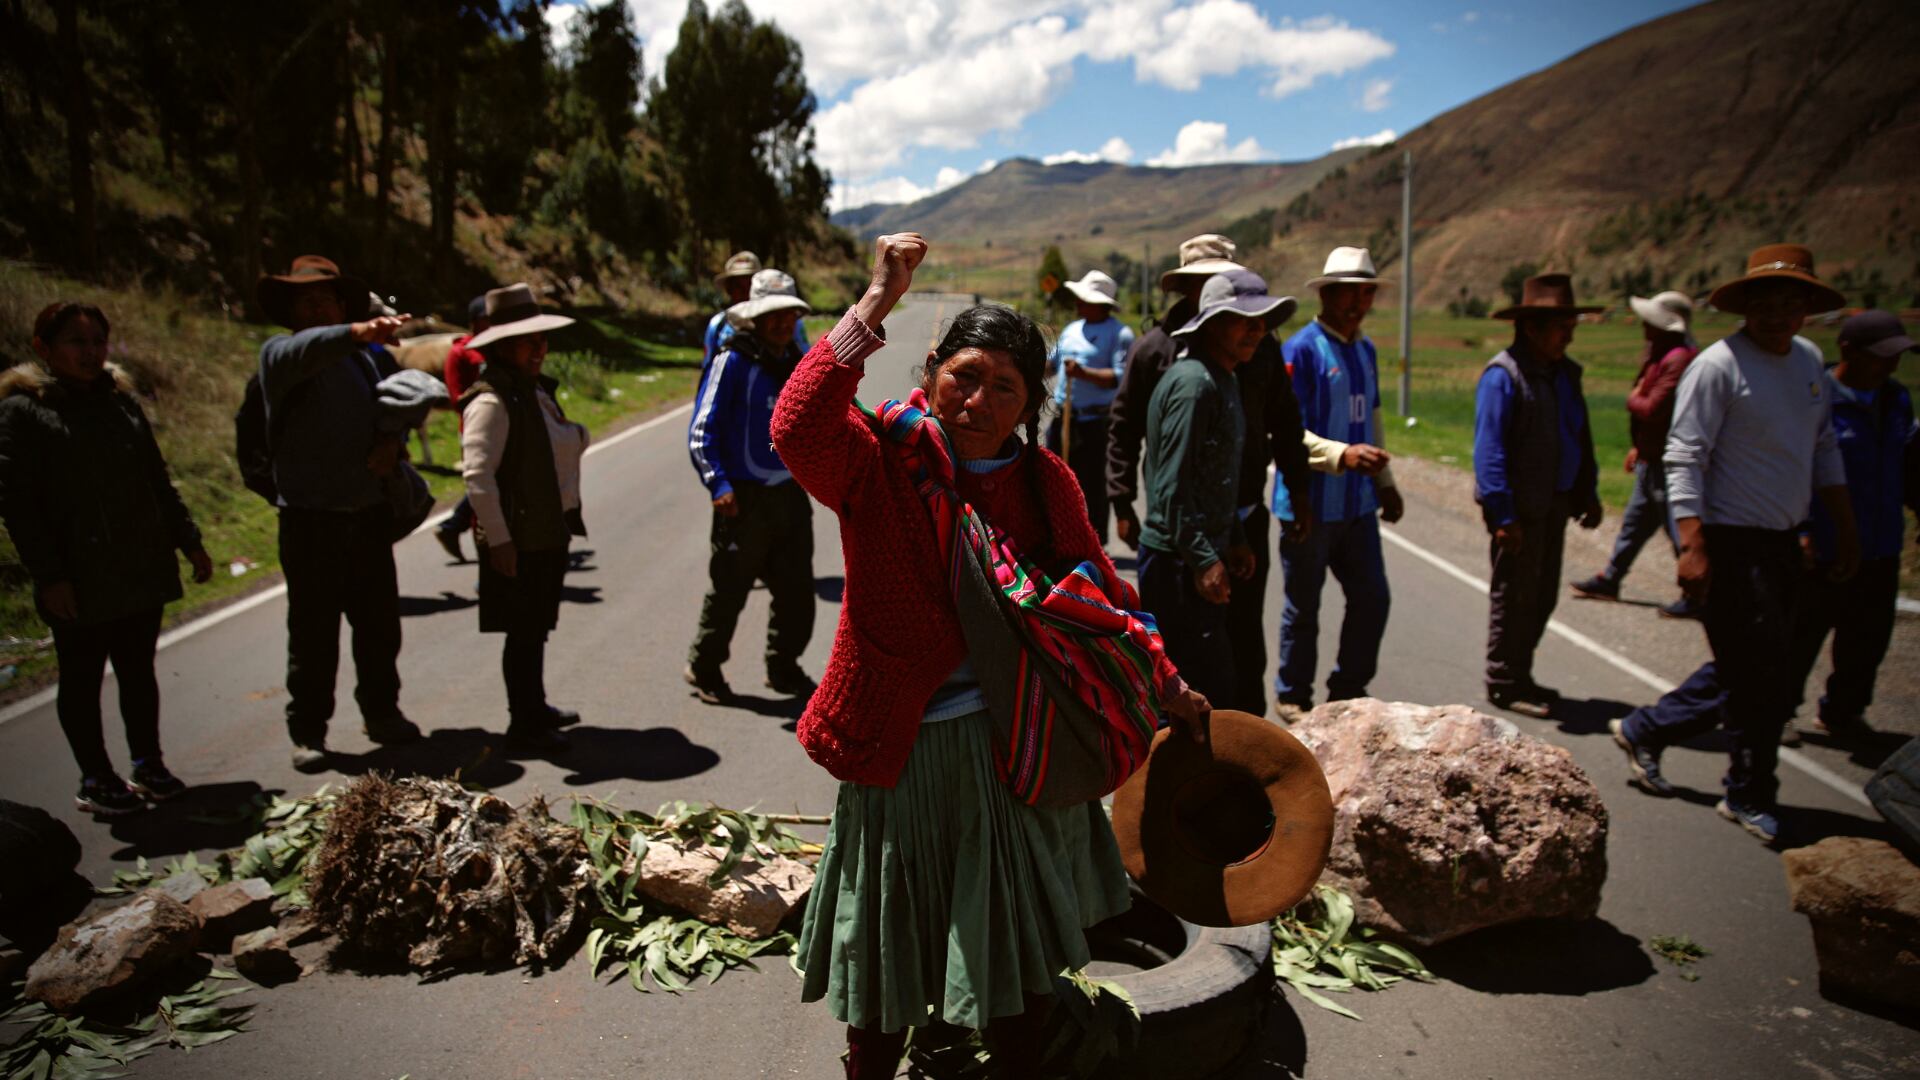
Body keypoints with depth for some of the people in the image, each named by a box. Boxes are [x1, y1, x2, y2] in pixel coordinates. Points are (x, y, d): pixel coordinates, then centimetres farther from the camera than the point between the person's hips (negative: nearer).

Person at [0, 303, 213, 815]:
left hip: (142, 570, 5)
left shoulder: (121, 400, 10)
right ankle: (96, 780, 20)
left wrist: (189, 540, 12)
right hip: (79, 583, -5)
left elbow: (157, 481, 16)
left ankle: (147, 763, 27)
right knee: (82, 679, 8)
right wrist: (48, 575, -15)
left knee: (138, 671, 15)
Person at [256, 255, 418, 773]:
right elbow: (306, 349, -27)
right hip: (310, 520, -4)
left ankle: (381, 711, 29)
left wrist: (392, 442, 2)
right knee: (313, 631, 3)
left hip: (370, 514, 4)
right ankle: (308, 731, 14)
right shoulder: (279, 354, -3)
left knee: (379, 623, 12)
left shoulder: (372, 356, 11)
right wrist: (358, 332, -46)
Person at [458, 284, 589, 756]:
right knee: (524, 632, 0)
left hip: (548, 532, 9)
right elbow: (477, 473, -23)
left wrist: (574, 436, 6)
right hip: (518, 539, -9)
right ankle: (524, 726, 11)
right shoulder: (491, 402, -18)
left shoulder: (536, 391, 13)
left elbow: (558, 448, 28)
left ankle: (534, 708, 34)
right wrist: (498, 539, -24)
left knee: (536, 628, 20)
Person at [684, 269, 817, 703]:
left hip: (790, 495, 6)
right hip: (744, 499, -6)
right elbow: (701, 430, -12)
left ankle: (783, 668, 28)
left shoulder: (797, 362, 10)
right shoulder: (732, 361, -10)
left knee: (797, 590, 10)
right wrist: (718, 484, -21)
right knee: (729, 589, 5)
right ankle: (704, 668, 24)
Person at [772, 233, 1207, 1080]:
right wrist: (875, 305, -31)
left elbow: (1099, 595, 13)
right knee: (885, 971, 14)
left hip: (1017, 747, 3)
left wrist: (1168, 686, 17)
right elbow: (796, 430, -33)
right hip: (899, 750, -3)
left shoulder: (1045, 483, 1)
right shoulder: (880, 460, -11)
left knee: (1017, 955, 20)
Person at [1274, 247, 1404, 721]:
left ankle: (1349, 690, 27)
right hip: (1310, 504, -7)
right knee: (1303, 607, 6)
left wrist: (1385, 481, 21)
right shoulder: (1301, 350, -13)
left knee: (1372, 598, 10)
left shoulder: (1365, 349, 12)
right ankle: (1292, 696, 23)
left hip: (1358, 504, 7)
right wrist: (1343, 455, -33)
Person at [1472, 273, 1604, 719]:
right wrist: (1502, 514, -22)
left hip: (1554, 504, 8)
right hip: (1520, 509, -8)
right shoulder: (1503, 375, -15)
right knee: (1514, 596, 0)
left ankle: (1519, 676, 28)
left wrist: (1588, 494, 16)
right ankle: (1504, 685, 12)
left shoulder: (1565, 372, 11)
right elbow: (1489, 451, -19)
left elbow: (1581, 439, 20)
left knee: (1542, 596, 15)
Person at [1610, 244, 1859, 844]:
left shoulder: (1810, 360, 11)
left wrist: (1845, 527, 18)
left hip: (1782, 543, 8)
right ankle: (1750, 798, 16)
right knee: (1762, 677, -2)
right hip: (1732, 542, -8)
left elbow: (1825, 451, 20)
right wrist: (1693, 546, -24)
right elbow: (1684, 458, -17)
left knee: (1746, 672, 15)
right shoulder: (1719, 365, -13)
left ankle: (1643, 731, 30)